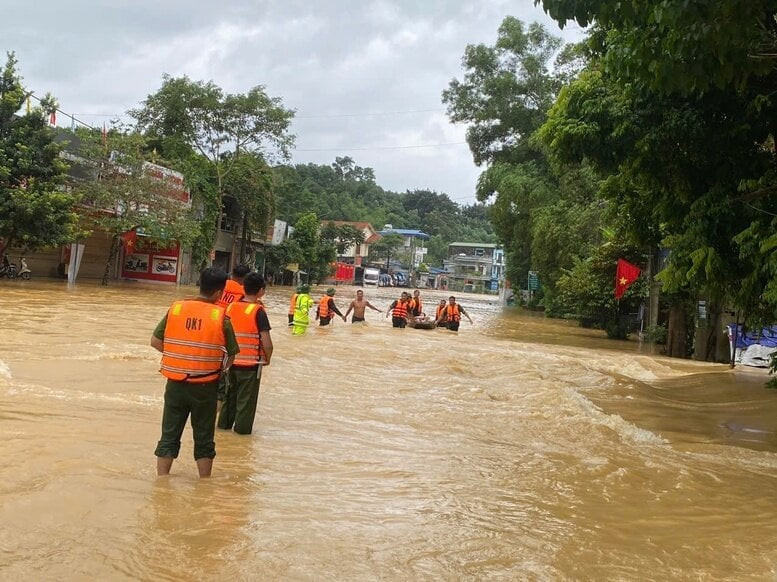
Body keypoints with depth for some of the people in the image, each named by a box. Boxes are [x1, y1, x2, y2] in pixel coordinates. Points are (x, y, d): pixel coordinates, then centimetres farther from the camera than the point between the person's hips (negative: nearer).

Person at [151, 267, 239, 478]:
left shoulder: (175, 308, -3)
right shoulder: (221, 317, -10)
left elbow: (155, 341, 1)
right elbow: (230, 356, -4)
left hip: (175, 383, 2)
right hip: (205, 387, -2)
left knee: (169, 436, 13)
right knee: (203, 439, 13)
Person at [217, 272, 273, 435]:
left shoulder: (231, 307, 0)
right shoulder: (258, 311, -15)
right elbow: (267, 343, -18)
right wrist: (267, 358, 0)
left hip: (232, 360, 5)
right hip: (251, 362, -5)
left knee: (230, 393, 21)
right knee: (247, 397, 9)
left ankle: (224, 422, 30)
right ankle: (242, 427, 16)